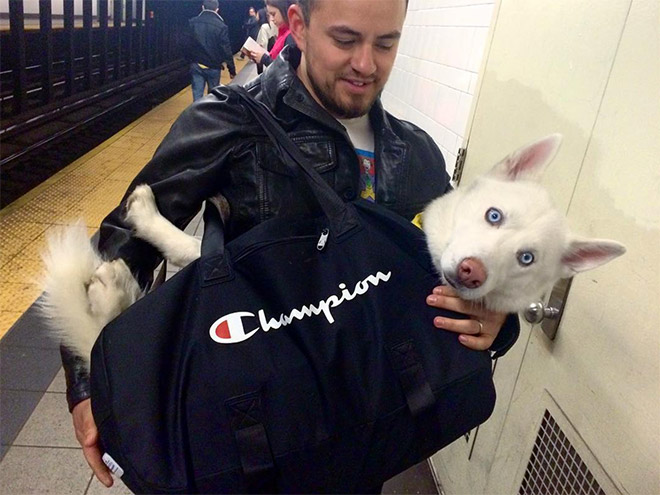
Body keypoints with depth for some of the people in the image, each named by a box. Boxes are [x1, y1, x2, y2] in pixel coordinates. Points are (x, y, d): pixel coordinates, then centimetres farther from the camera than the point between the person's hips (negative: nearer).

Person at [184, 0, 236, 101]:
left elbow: (186, 45, 2)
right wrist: (232, 69, -3)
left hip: (196, 65, 2)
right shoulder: (221, 26, -12)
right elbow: (226, 50, -11)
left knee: (197, 95, 3)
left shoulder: (193, 22, -2)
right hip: (213, 67, -2)